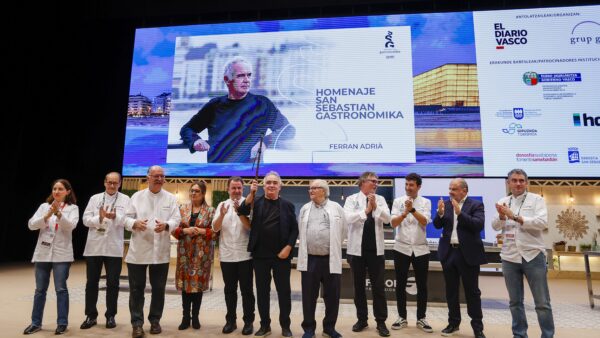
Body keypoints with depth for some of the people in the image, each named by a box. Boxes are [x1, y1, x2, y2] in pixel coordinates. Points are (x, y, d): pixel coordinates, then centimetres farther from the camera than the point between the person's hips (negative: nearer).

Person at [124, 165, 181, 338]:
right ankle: (137, 323, 14)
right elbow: (127, 218, 1)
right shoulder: (137, 196, 5)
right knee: (136, 288, 4)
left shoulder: (171, 198, 5)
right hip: (138, 250, 0)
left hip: (160, 251, 1)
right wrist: (135, 223, -21)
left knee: (158, 288, 9)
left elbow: (176, 219, -3)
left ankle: (155, 320, 24)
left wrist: (166, 225, -24)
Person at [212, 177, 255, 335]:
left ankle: (249, 321, 16)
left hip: (245, 255, -3)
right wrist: (222, 214, -22)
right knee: (230, 290, 13)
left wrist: (240, 212, -25)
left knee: (247, 290, 5)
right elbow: (215, 228, -3)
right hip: (227, 255, 3)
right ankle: (230, 320, 25)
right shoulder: (222, 205, 6)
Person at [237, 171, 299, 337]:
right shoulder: (256, 203, 6)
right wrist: (251, 193, -17)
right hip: (260, 255, 1)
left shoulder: (287, 205, 4)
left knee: (284, 291, 6)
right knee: (262, 290, 9)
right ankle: (265, 325, 23)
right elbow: (241, 211, -12)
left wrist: (288, 248, -8)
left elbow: (294, 229, 2)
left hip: (281, 255, -1)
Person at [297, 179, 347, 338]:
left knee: (332, 296, 7)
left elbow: (344, 230, 5)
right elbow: (300, 231, 15)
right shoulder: (304, 209, 10)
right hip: (309, 259, 2)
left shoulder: (336, 208, 1)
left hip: (331, 259, -1)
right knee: (309, 296, 8)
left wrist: (334, 246, 9)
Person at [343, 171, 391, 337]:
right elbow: (348, 218, -16)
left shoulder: (380, 199, 6)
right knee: (359, 286, 10)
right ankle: (361, 319, 24)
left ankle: (381, 321, 15)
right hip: (357, 249, -1)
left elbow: (388, 218, -6)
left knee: (379, 286, 4)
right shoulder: (352, 199, -1)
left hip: (376, 249, 1)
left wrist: (375, 207, -19)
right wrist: (366, 210, -23)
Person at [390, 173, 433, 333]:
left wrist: (412, 210, -28)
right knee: (401, 284, 6)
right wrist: (405, 212, -26)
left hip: (421, 249, 0)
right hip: (401, 248, 0)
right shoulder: (398, 201, 2)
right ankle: (402, 318, 19)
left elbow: (425, 221, -13)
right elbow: (393, 223, -9)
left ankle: (421, 318, 20)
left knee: (422, 285, 7)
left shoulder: (425, 202, 3)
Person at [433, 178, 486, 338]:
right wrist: (440, 213, -17)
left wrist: (460, 213, -25)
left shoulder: (476, 204, -4)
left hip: (468, 253, -4)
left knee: (472, 291, 5)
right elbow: (437, 225, 2)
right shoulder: (445, 203, 6)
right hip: (448, 252, 4)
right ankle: (453, 322, 24)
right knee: (451, 290, 12)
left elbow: (479, 225, -17)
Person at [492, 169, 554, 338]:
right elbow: (495, 226, -1)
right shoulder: (503, 202, 8)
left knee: (542, 303, 5)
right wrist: (502, 216, -21)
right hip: (509, 257, 3)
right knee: (515, 302, 12)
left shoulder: (537, 199, -1)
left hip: (533, 256, -3)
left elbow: (543, 222, -15)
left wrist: (515, 217, -21)